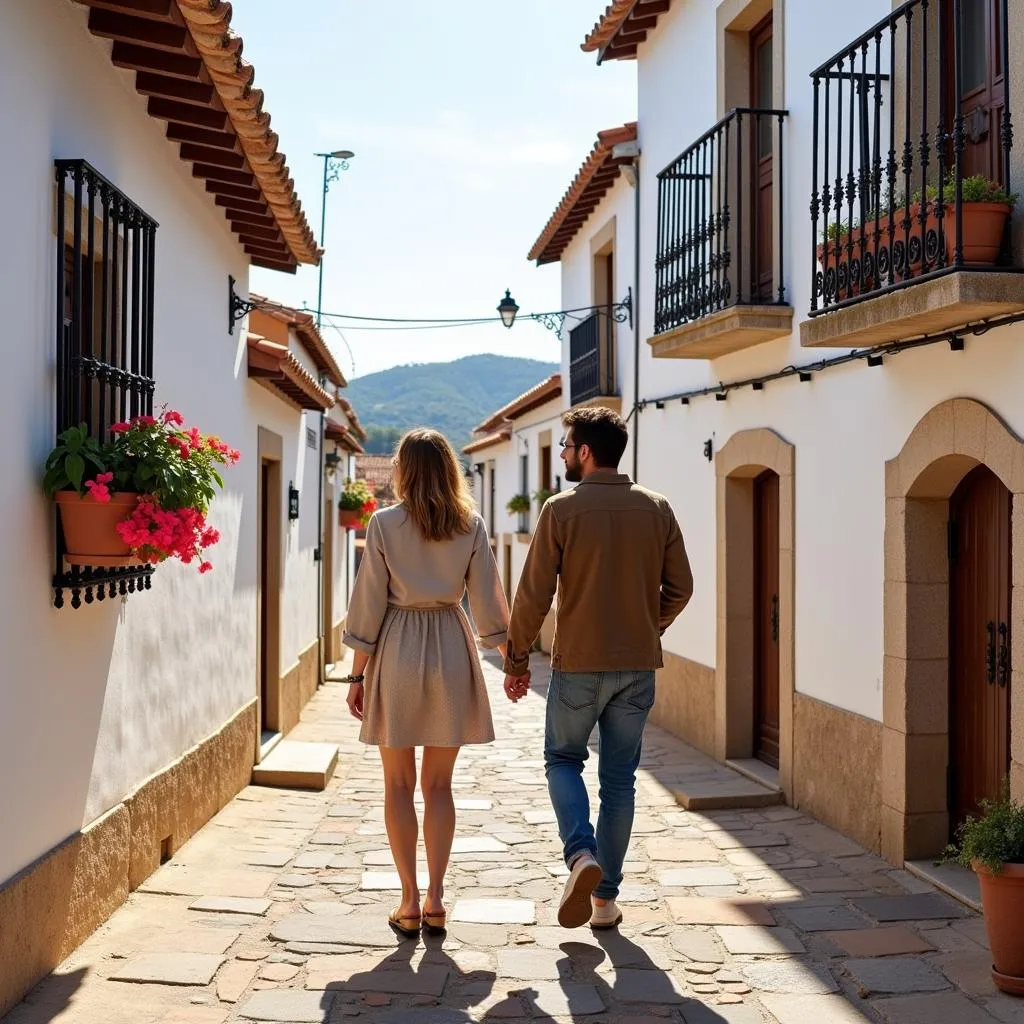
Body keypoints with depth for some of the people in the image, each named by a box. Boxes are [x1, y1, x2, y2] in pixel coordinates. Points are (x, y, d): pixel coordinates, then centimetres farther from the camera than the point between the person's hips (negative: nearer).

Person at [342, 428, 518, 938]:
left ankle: (410, 902, 9)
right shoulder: (471, 525, 0)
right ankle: (436, 899, 11)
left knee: (399, 785, 8)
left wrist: (358, 673, 2)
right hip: (451, 650, 2)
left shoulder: (384, 524, -5)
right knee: (439, 785, 11)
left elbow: (368, 603, -5)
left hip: (397, 652, -2)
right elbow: (488, 601, 1)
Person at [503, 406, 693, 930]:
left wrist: (516, 660, 1)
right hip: (638, 667, 3)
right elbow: (679, 587, 6)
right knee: (619, 777, 12)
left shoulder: (561, 509, -8)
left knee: (563, 758, 17)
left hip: (578, 663, -3)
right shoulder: (656, 509, 2)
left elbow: (534, 594, -9)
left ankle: (580, 853, -7)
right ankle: (605, 897, 17)